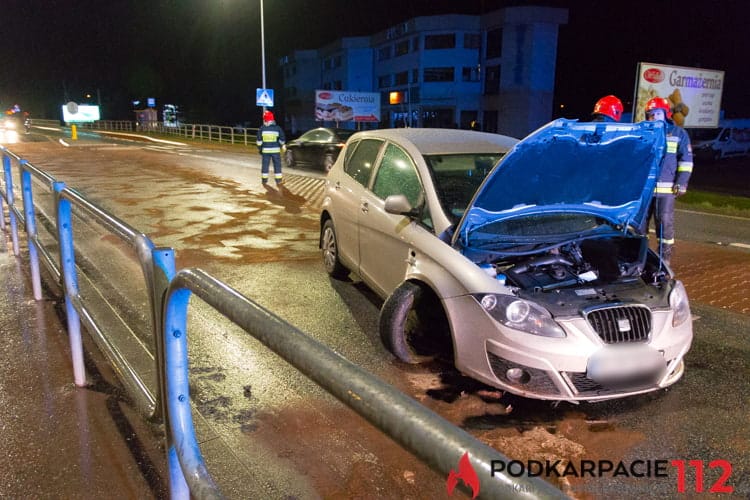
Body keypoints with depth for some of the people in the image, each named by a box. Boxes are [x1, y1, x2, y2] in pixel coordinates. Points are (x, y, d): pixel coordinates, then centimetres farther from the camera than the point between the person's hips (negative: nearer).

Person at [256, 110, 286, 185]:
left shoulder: (262, 129, -3)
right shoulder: (277, 128, -5)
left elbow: (259, 140, -2)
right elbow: (282, 139, 0)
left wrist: (259, 148, 10)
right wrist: (280, 145, 18)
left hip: (265, 150, 1)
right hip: (276, 150, -1)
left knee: (265, 165, 10)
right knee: (277, 165, 5)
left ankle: (264, 180, 16)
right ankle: (279, 180, 5)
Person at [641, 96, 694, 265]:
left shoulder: (678, 133, 5)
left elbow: (686, 159, 5)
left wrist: (682, 182, -3)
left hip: (666, 188, -2)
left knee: (665, 222, -1)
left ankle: (665, 256, 7)